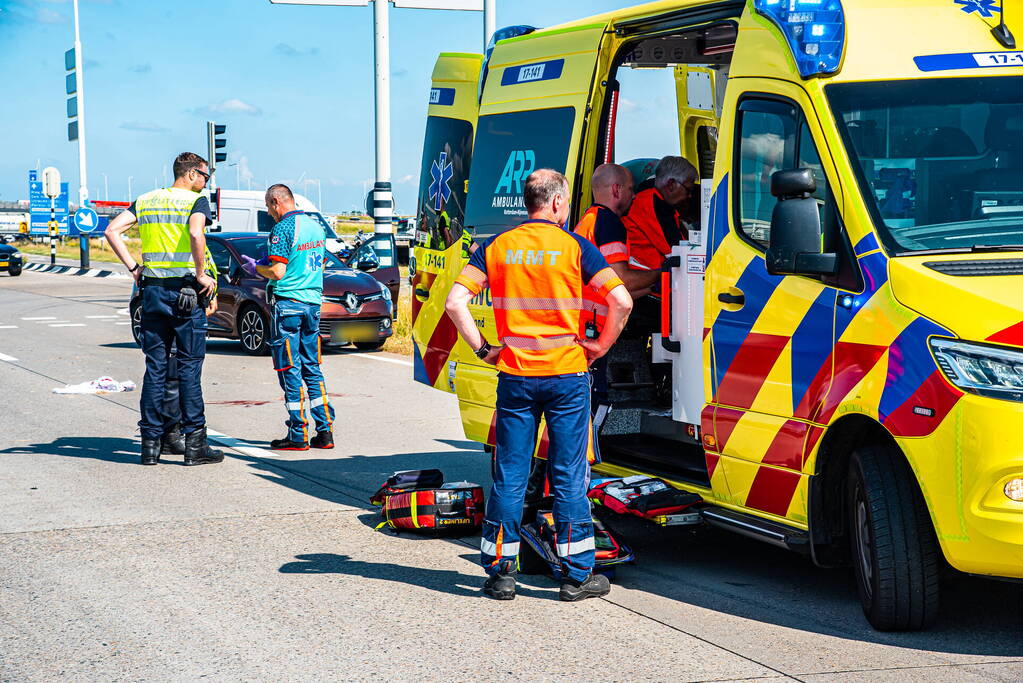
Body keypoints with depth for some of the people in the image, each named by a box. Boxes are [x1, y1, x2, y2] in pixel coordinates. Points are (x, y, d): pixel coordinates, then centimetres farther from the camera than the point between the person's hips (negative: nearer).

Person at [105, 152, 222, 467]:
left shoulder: (146, 201, 13)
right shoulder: (196, 201, -4)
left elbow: (112, 231, 5)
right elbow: (196, 233, -24)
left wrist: (132, 267, 6)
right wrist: (201, 275, -14)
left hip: (152, 290, 5)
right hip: (185, 291, -5)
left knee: (154, 368, 8)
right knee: (189, 367, 0)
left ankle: (150, 444, 8)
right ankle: (194, 444, 0)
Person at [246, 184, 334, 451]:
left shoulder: (283, 229, -13)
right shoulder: (316, 226, 12)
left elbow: (278, 272, -18)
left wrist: (255, 268, 2)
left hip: (288, 302, -8)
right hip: (313, 301, 8)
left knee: (289, 370, -2)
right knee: (312, 368, 12)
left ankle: (298, 435, -1)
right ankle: (324, 431, 10)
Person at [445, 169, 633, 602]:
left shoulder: (496, 248, 4)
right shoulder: (575, 247, -3)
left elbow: (455, 302, -4)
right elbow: (621, 302, -11)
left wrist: (483, 349, 3)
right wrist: (600, 346, 1)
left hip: (514, 376, 2)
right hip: (566, 375, -2)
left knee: (509, 475, 8)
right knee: (569, 475, 5)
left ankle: (500, 573, 11)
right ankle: (577, 575, 9)